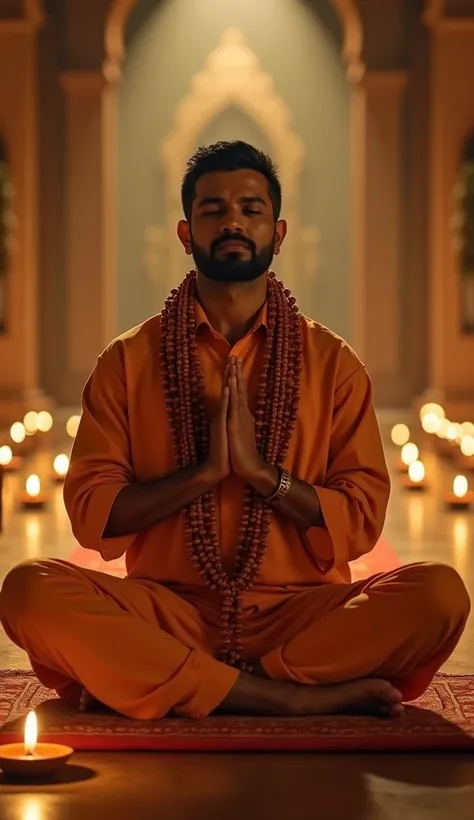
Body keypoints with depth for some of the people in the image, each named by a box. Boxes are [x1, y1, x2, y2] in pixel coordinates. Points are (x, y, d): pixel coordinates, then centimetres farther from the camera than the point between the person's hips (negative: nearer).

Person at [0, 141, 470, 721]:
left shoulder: (332, 363, 8)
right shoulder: (128, 362, 8)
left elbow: (361, 524, 3)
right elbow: (90, 514, 1)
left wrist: (261, 471, -11)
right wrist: (204, 471, -12)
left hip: (299, 611, 1)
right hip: (168, 611, 0)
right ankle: (289, 697, -28)